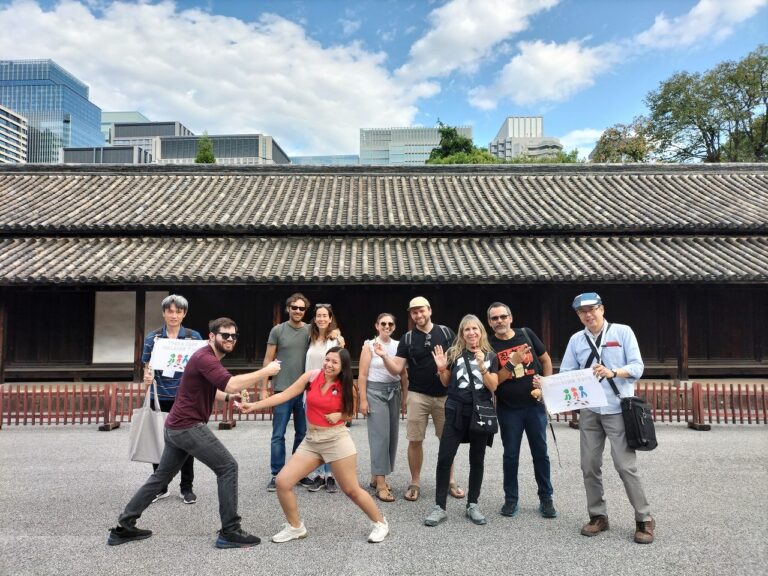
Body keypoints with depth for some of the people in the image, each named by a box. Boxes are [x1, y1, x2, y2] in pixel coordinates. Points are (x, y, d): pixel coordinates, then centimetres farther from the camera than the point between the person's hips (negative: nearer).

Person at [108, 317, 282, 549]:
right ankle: (229, 532, -1)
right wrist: (266, 371, -28)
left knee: (161, 476, 20)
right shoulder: (205, 358, -19)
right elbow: (232, 384, -35)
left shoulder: (210, 358, 13)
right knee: (228, 467, -6)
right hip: (188, 427, -10)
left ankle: (123, 527, 30)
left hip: (176, 427, 11)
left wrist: (227, 397, 11)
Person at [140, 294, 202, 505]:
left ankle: (186, 487, 20)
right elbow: (147, 366, 8)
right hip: (160, 397, 1)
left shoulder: (194, 337, 0)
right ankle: (160, 486, 25)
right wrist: (147, 377, -14)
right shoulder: (152, 337, 3)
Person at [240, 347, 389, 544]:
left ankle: (380, 522, 27)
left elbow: (350, 410, 10)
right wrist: (254, 405, -10)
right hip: (311, 441, 3)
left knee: (351, 490, 2)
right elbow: (284, 395, -5)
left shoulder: (346, 386, -6)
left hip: (337, 439, -3)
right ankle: (295, 527, 19)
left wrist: (339, 415, -12)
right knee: (282, 481, -4)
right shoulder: (311, 376, -5)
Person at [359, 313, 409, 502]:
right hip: (376, 392, -5)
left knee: (392, 435, 7)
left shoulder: (398, 346, 6)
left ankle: (376, 477, 23)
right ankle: (381, 484, -3)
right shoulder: (369, 346, -4)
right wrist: (363, 400, -10)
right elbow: (362, 375, -6)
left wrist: (405, 398, 8)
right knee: (380, 435, -8)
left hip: (394, 392, 5)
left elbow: (403, 374, 10)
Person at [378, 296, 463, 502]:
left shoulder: (446, 332, 1)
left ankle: (450, 481, 26)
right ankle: (415, 483, 17)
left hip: (445, 395, 1)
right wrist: (384, 356, -23)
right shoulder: (408, 338, 0)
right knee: (415, 440, 1)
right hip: (418, 395, 0)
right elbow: (396, 370, -6)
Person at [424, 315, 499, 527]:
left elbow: (493, 386, -5)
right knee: (444, 458, -5)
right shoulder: (454, 353, 1)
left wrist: (481, 366, -18)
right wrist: (442, 369, -11)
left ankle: (472, 505, 23)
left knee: (477, 460, 10)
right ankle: (439, 507, 5)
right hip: (456, 412, -1)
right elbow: (446, 383, 9)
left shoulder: (490, 356, 3)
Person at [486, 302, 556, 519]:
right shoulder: (489, 345, -7)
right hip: (508, 409, -1)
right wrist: (512, 363, -23)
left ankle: (546, 498, 25)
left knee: (540, 453, 11)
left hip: (535, 405, 2)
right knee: (511, 455, 9)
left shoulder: (526, 334, -2)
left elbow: (546, 360, 9)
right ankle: (511, 499, 23)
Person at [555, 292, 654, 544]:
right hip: (589, 412, 4)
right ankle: (598, 516, 23)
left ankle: (644, 520, 14)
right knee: (589, 466, 8)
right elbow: (565, 374, 5)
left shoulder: (623, 332, -1)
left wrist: (612, 372, -25)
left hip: (618, 410, -4)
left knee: (626, 466, -2)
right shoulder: (576, 340, 7)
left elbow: (637, 367, -7)